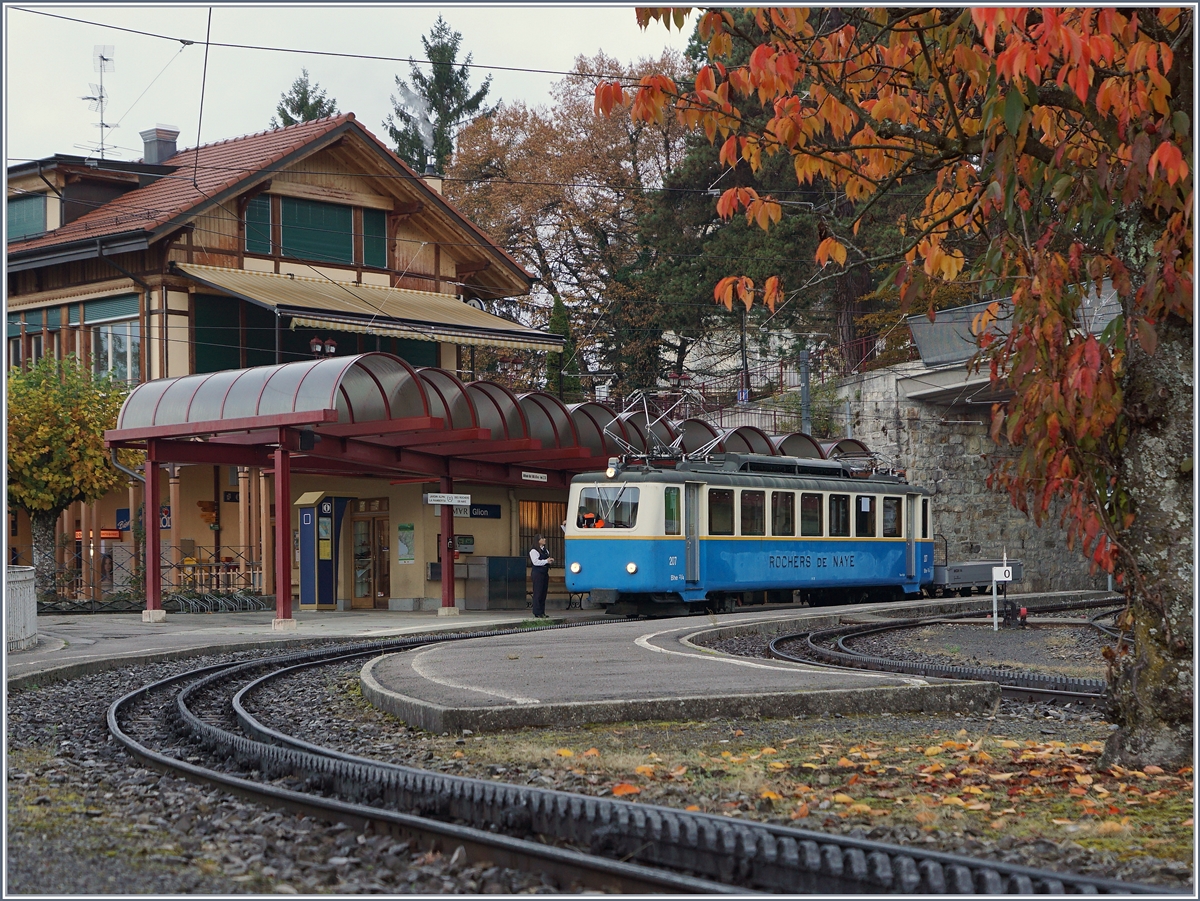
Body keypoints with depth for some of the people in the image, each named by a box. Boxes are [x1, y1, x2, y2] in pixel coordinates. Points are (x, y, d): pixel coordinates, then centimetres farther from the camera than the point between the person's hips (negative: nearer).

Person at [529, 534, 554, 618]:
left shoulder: (545, 550, 18)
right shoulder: (534, 551, -9)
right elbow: (536, 562, -19)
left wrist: (550, 560, 4)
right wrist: (546, 561, -17)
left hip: (545, 573, 9)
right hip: (538, 573, -9)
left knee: (543, 593, 9)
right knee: (538, 593, -8)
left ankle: (542, 612, 13)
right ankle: (537, 613, -7)